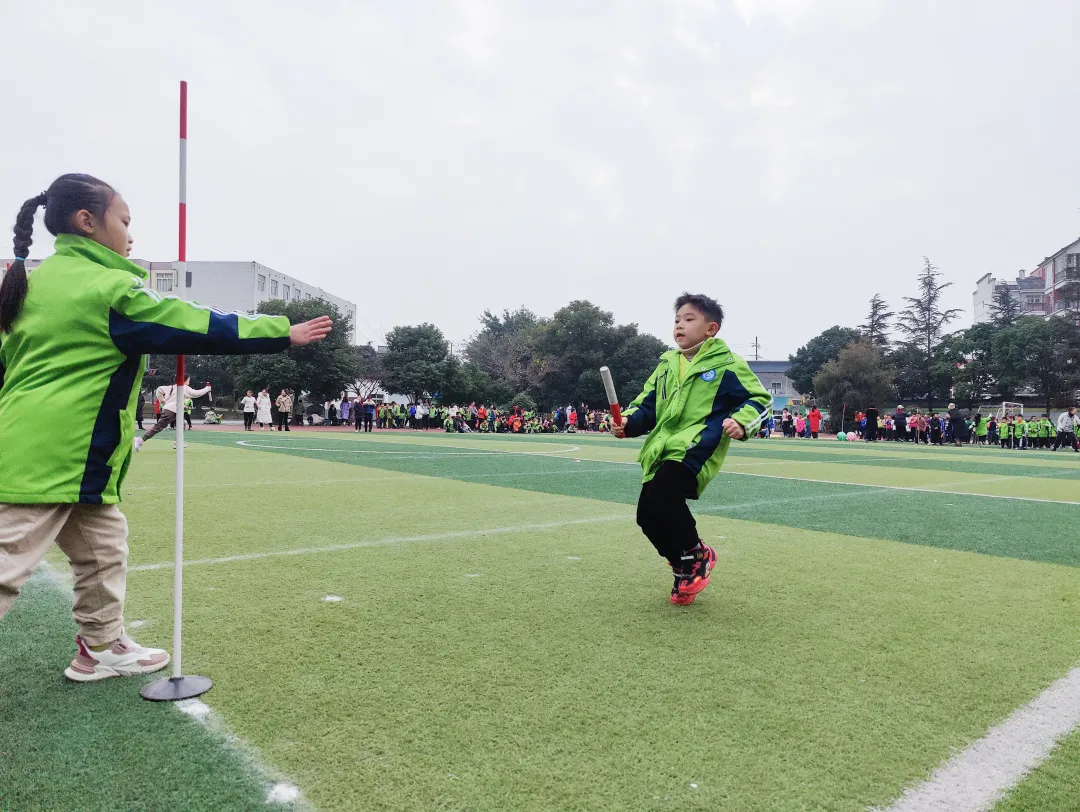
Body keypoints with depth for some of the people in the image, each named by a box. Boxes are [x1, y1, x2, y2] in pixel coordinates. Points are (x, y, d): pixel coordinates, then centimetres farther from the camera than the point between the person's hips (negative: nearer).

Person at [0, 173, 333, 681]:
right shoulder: (109, 287, -13)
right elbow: (201, 328, -13)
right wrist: (284, 332, -7)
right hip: (53, 456, -9)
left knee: (103, 547, 17)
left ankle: (102, 647, 29)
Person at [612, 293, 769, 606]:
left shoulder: (726, 364, -1)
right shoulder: (666, 365, 17)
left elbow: (760, 398, 2)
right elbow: (648, 405, 19)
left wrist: (742, 422, -18)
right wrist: (629, 421, -1)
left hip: (695, 450, -7)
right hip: (662, 451, 7)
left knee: (657, 504, -24)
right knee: (649, 516, 3)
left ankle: (695, 555, 2)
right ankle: (687, 567, 25)